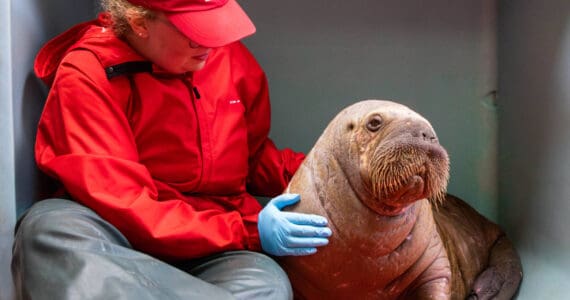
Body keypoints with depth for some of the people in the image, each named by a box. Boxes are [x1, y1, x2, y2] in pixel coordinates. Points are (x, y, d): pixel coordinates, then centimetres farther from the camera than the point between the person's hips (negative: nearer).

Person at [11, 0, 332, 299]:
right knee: (49, 228, -36)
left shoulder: (232, 56, 5)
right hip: (121, 240, -2)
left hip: (216, 252, 2)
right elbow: (119, 203, -18)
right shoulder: (87, 75, -10)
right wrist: (246, 232, -22)